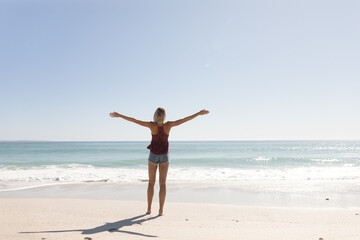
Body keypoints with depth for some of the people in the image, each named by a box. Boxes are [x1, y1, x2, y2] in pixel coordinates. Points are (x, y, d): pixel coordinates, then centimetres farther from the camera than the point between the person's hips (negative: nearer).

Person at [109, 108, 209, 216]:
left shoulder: (152, 125, -16)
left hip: (153, 155, 0)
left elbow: (134, 120, -16)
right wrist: (199, 113, -2)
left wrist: (119, 115, -8)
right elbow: (185, 119, -9)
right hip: (164, 156, 1)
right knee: (162, 184, 5)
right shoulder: (168, 125, -13)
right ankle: (161, 210, 3)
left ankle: (149, 208, 12)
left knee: (151, 182, 12)